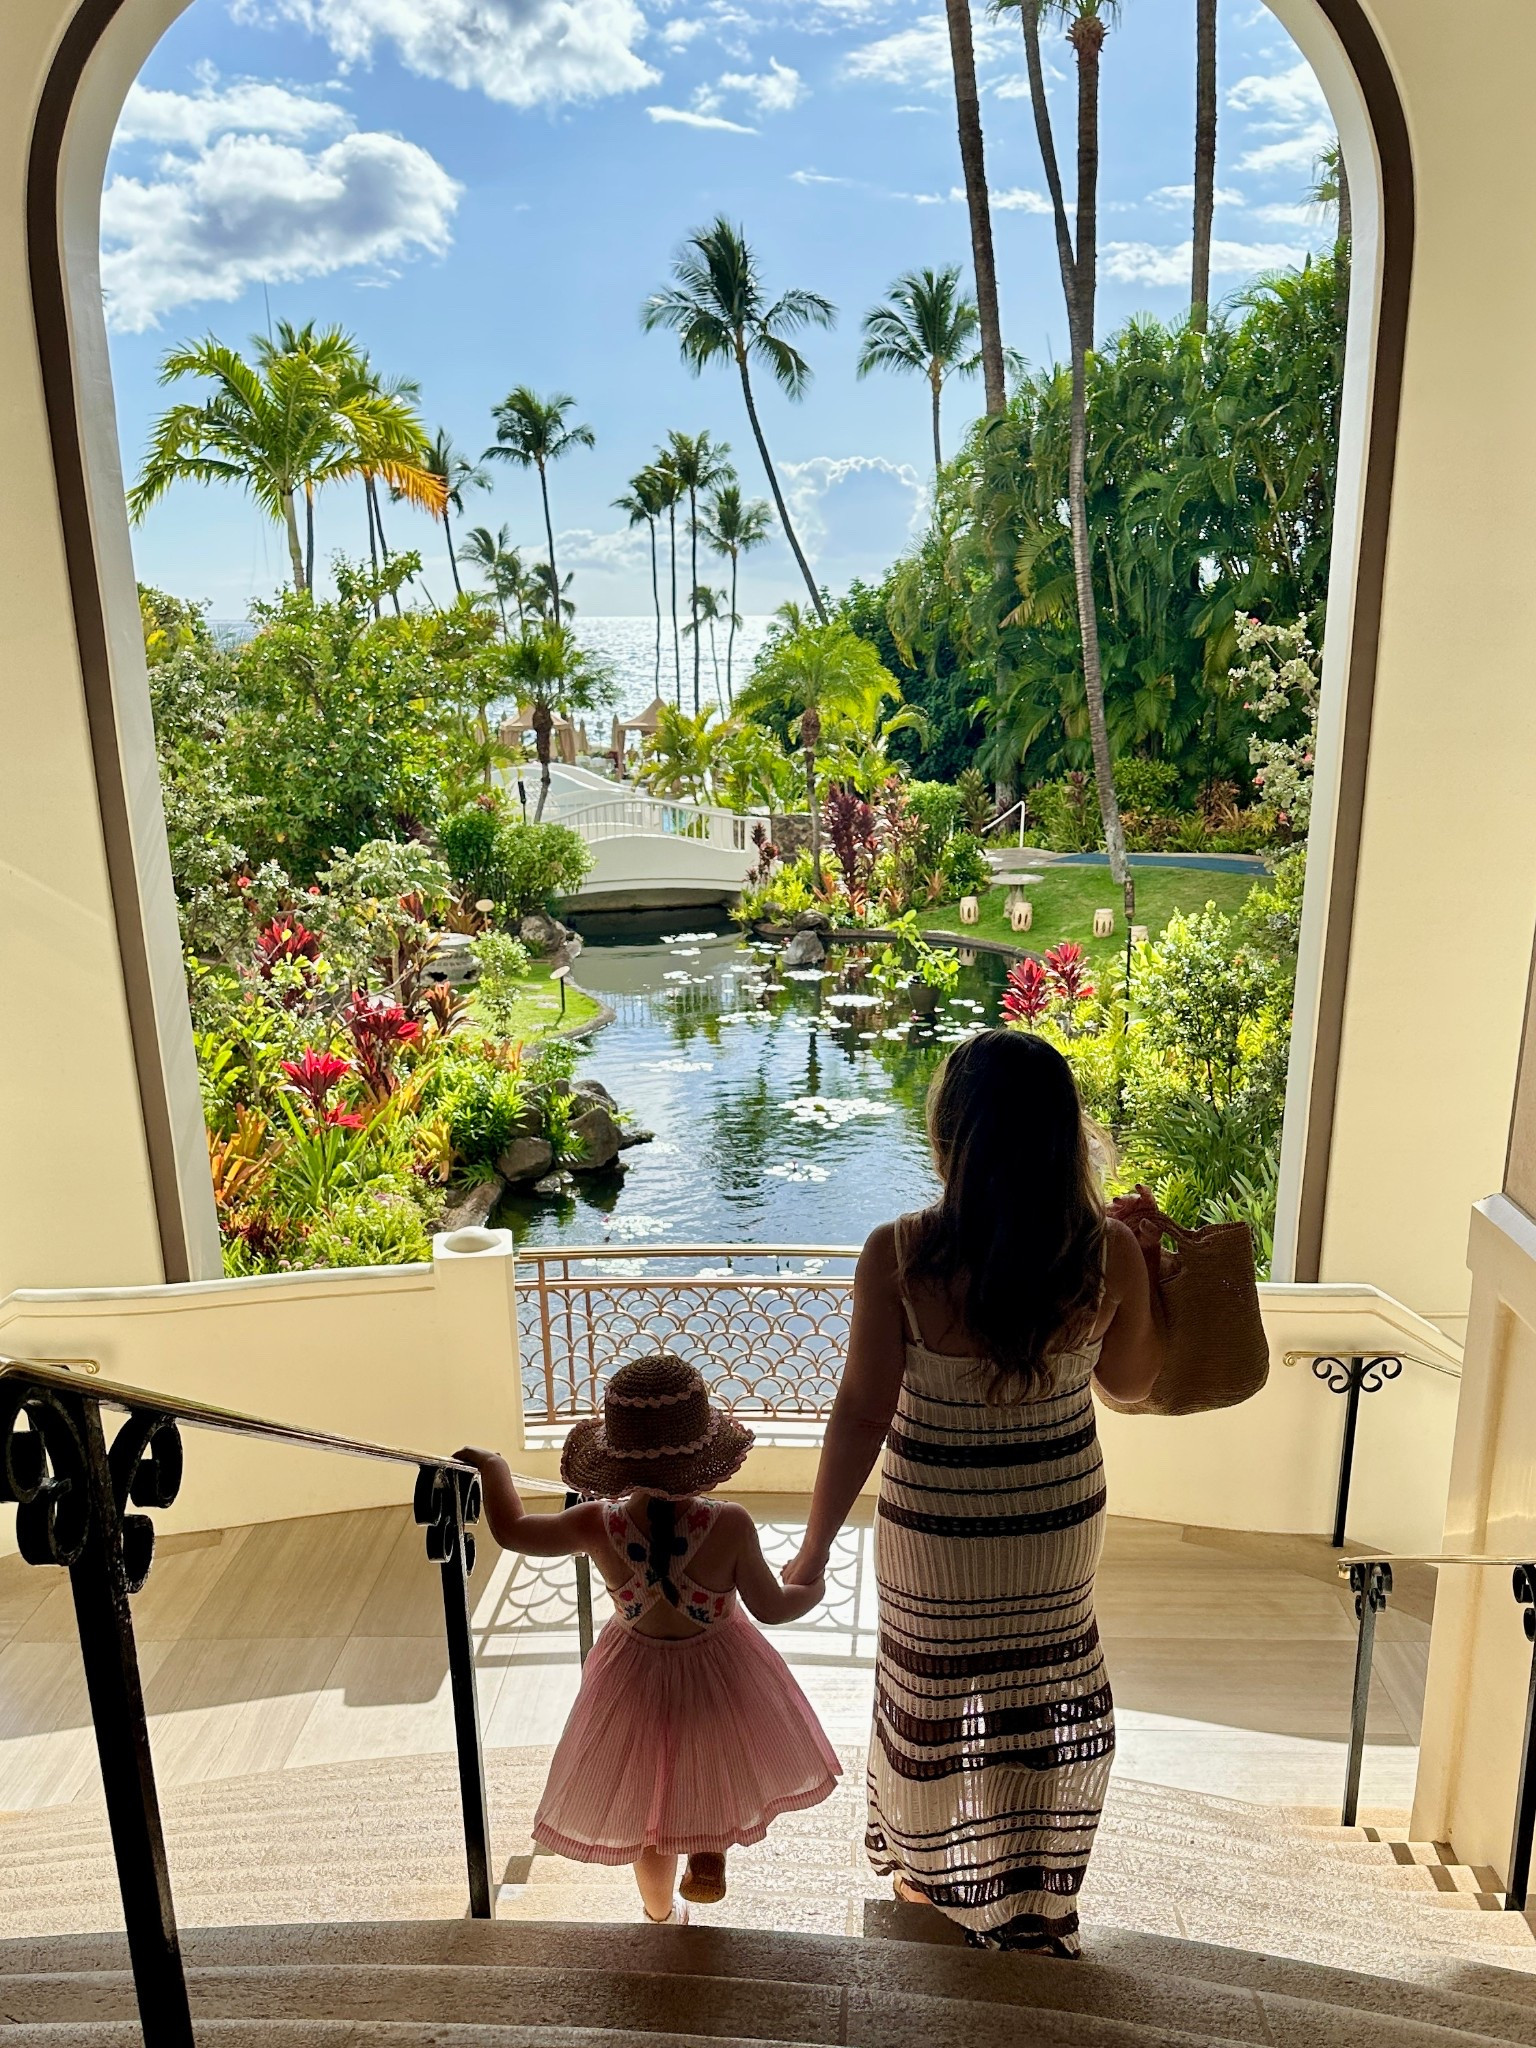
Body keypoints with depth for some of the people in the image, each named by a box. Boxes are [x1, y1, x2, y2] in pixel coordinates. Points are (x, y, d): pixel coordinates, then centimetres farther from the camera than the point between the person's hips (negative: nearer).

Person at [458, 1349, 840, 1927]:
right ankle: (709, 1855, 24)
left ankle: (660, 1915, 51)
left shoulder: (596, 1527, -27)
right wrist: (812, 1587, 7)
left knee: (647, 1811, 29)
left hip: (636, 1679, 2)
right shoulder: (730, 1526, -32)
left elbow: (510, 1530, -9)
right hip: (722, 1681, -1)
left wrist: (492, 1466, 9)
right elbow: (771, 1607, -15)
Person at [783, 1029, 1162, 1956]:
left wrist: (817, 1542, -5)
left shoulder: (897, 1256, -27)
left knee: (933, 1691, 25)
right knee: (1044, 1697, 27)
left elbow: (862, 1413, -19)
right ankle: (1036, 1898, 49)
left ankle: (934, 1875, 50)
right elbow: (1130, 1381, -2)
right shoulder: (1111, 1253, -20)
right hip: (1060, 1517, 2)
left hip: (934, 1524, -2)